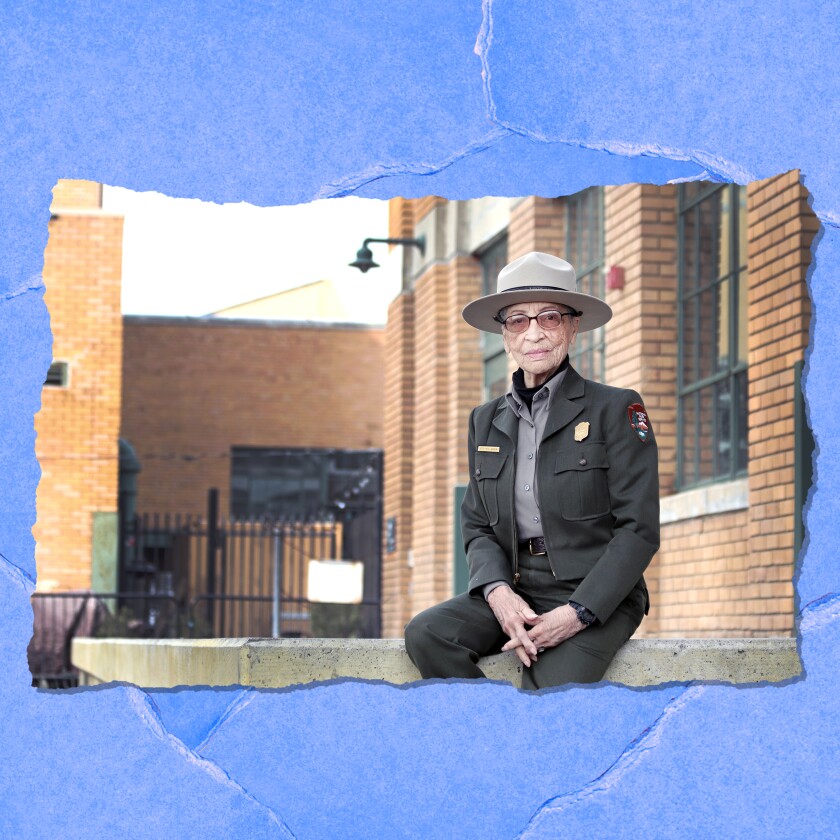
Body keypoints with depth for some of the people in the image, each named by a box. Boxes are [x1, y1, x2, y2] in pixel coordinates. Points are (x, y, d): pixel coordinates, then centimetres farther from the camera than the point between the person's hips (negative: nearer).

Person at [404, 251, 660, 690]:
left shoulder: (616, 409, 1)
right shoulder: (486, 421, 16)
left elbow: (640, 530, -5)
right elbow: (477, 527, 13)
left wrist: (577, 613, -17)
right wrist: (498, 592, -10)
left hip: (595, 596, -5)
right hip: (514, 591, 5)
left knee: (554, 693, -32)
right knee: (426, 634, -23)